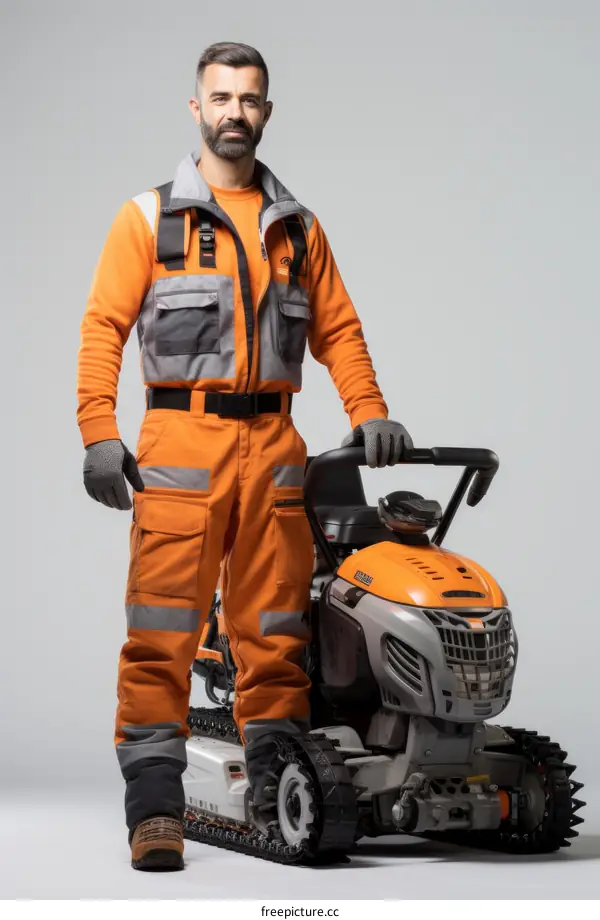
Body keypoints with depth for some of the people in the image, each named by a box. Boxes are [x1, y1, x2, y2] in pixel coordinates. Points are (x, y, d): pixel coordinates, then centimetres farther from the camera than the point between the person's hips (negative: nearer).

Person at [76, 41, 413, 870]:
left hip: (274, 448, 3)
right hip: (179, 443, -3)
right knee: (163, 627, -8)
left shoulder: (298, 228, 18)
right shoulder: (149, 217, 8)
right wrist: (99, 431, -9)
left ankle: (279, 792, 12)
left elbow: (337, 329, 17)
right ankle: (155, 805, -6)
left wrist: (369, 412, 3)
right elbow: (104, 326, 2)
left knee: (276, 627, 4)